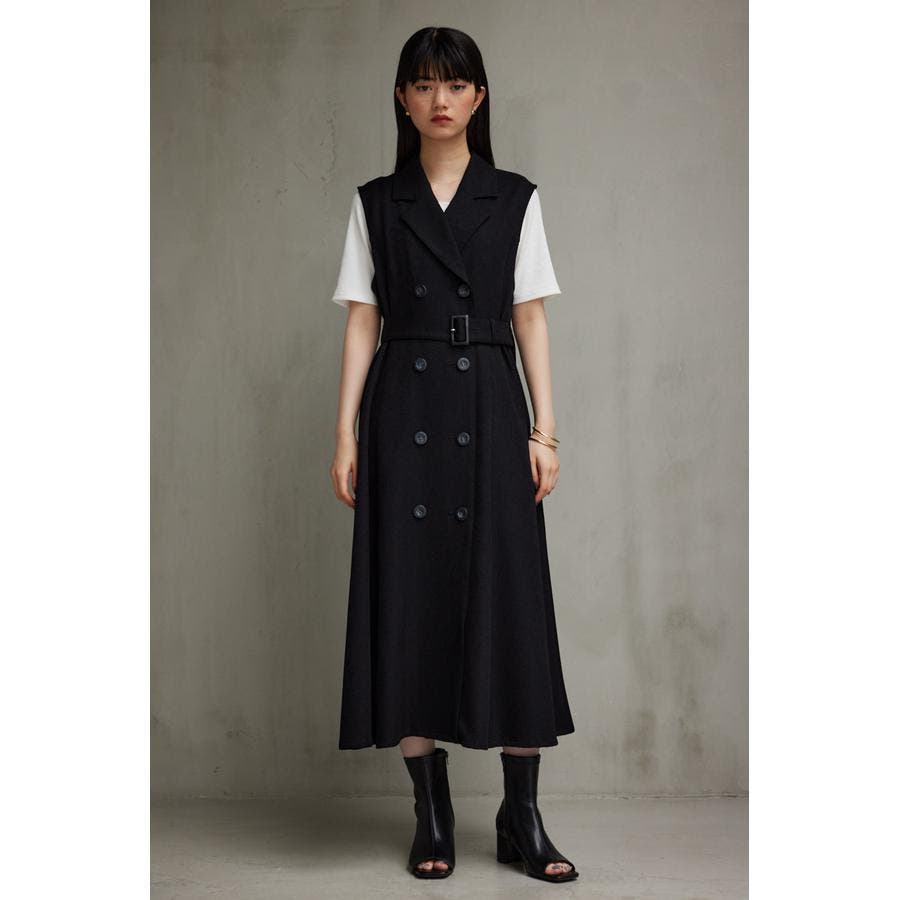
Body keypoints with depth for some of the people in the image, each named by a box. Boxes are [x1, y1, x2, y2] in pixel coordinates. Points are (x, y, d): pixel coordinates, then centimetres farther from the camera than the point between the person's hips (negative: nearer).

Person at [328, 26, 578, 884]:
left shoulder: (515, 200, 8)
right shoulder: (375, 204, 9)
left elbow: (530, 319, 5)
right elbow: (361, 323, 6)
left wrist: (544, 430, -2)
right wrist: (345, 434, -1)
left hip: (490, 409, 0)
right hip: (404, 413, 1)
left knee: (509, 601, -3)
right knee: (409, 602, 0)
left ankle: (522, 816, 7)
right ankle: (432, 814, 11)